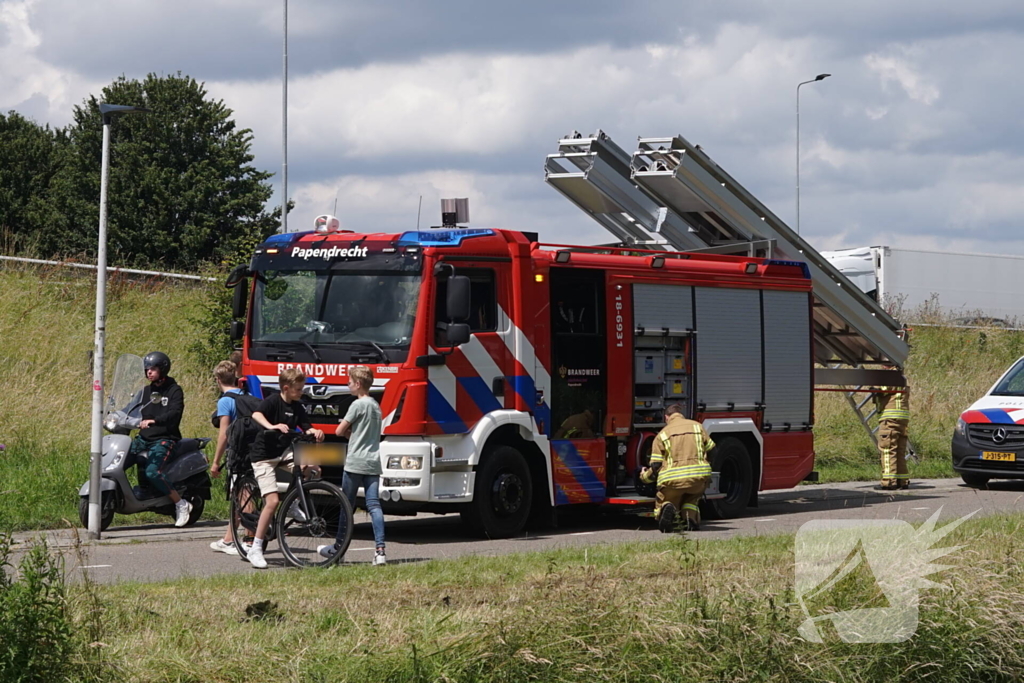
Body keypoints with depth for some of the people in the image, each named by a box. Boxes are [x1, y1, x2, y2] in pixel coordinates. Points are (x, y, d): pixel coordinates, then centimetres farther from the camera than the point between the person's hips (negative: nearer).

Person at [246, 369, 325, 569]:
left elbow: (306, 428, 6)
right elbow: (256, 415, -30)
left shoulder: (297, 407, 8)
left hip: (284, 454, 7)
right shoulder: (273, 401, -13)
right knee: (272, 501, -18)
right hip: (264, 456, -7)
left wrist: (315, 432, -17)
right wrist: (271, 426, -48)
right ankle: (255, 550, -12)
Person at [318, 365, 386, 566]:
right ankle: (380, 550, -12)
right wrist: (352, 431, 7)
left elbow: (340, 431, -8)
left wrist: (346, 429, 13)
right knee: (374, 505, -1)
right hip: (373, 463, 7)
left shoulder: (358, 405, -10)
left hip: (355, 463, -7)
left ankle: (338, 548, 16)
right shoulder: (376, 406, 15)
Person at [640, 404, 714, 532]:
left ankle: (667, 508, -19)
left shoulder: (662, 435, 13)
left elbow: (655, 466, 9)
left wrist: (644, 476, 31)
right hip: (699, 477, 2)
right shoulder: (697, 426, 18)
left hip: (673, 478, -2)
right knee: (691, 498, 33)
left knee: (661, 503, 20)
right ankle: (691, 517, -1)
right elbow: (711, 450, 20)